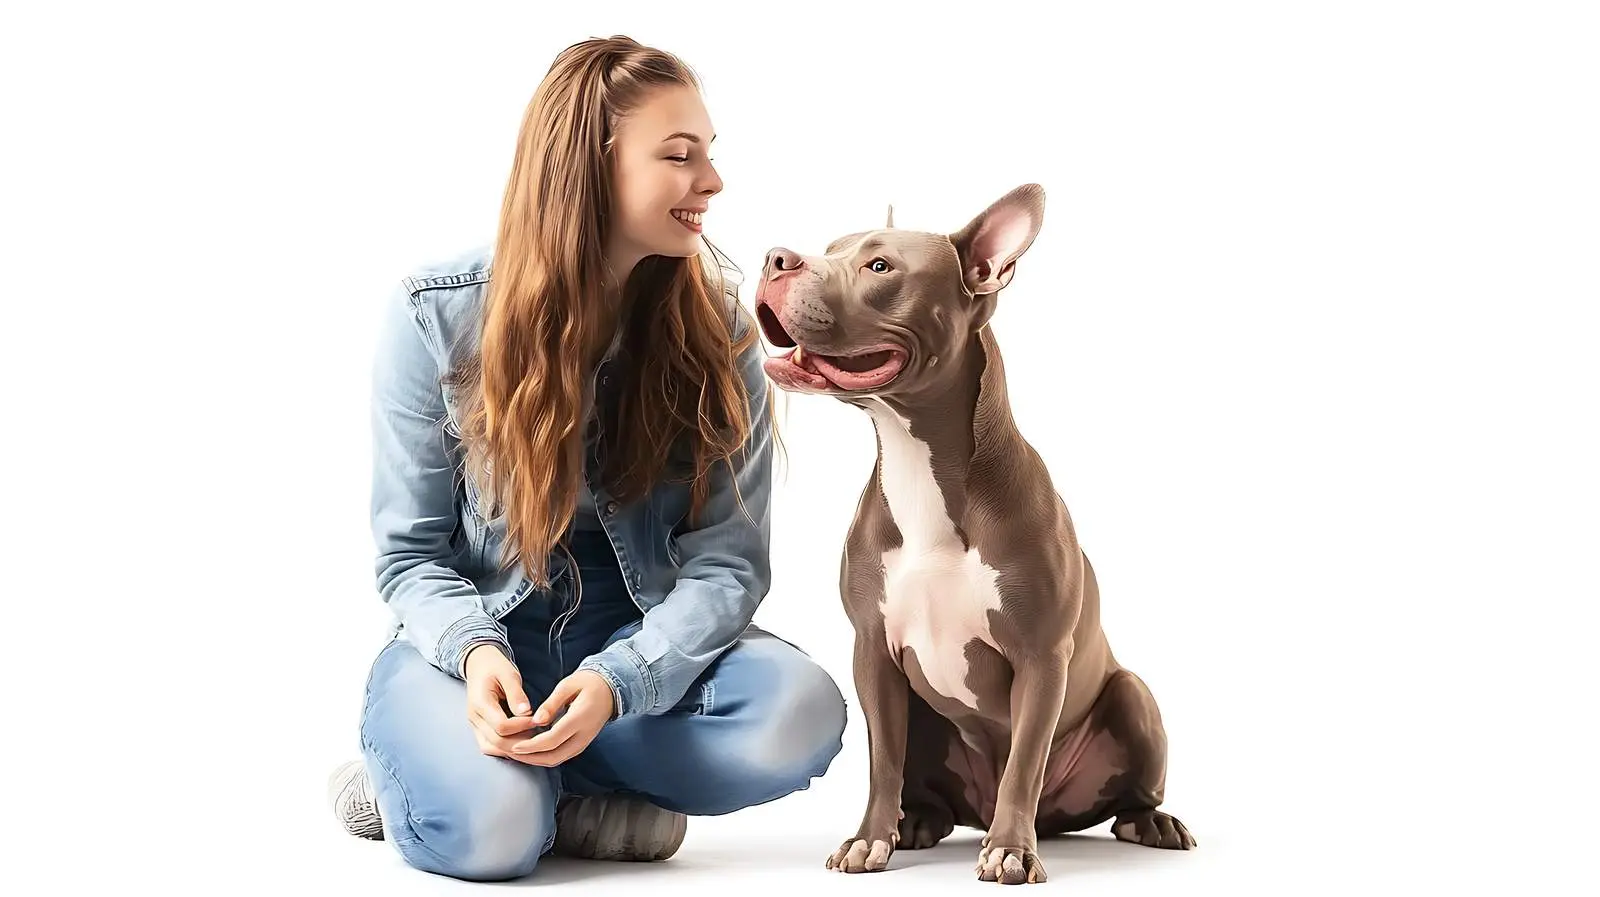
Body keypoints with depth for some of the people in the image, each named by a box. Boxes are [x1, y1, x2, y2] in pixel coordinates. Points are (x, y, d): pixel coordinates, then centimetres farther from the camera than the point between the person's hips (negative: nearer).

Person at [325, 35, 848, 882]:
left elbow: (727, 559, -10)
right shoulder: (434, 315, -10)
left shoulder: (717, 332, -5)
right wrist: (474, 651, -27)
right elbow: (410, 554, -5)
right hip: (477, 643, -2)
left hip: (639, 642, 2)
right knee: (489, 827, -33)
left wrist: (617, 681, -28)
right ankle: (435, 768, 2)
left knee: (799, 715, -29)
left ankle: (548, 784, -10)